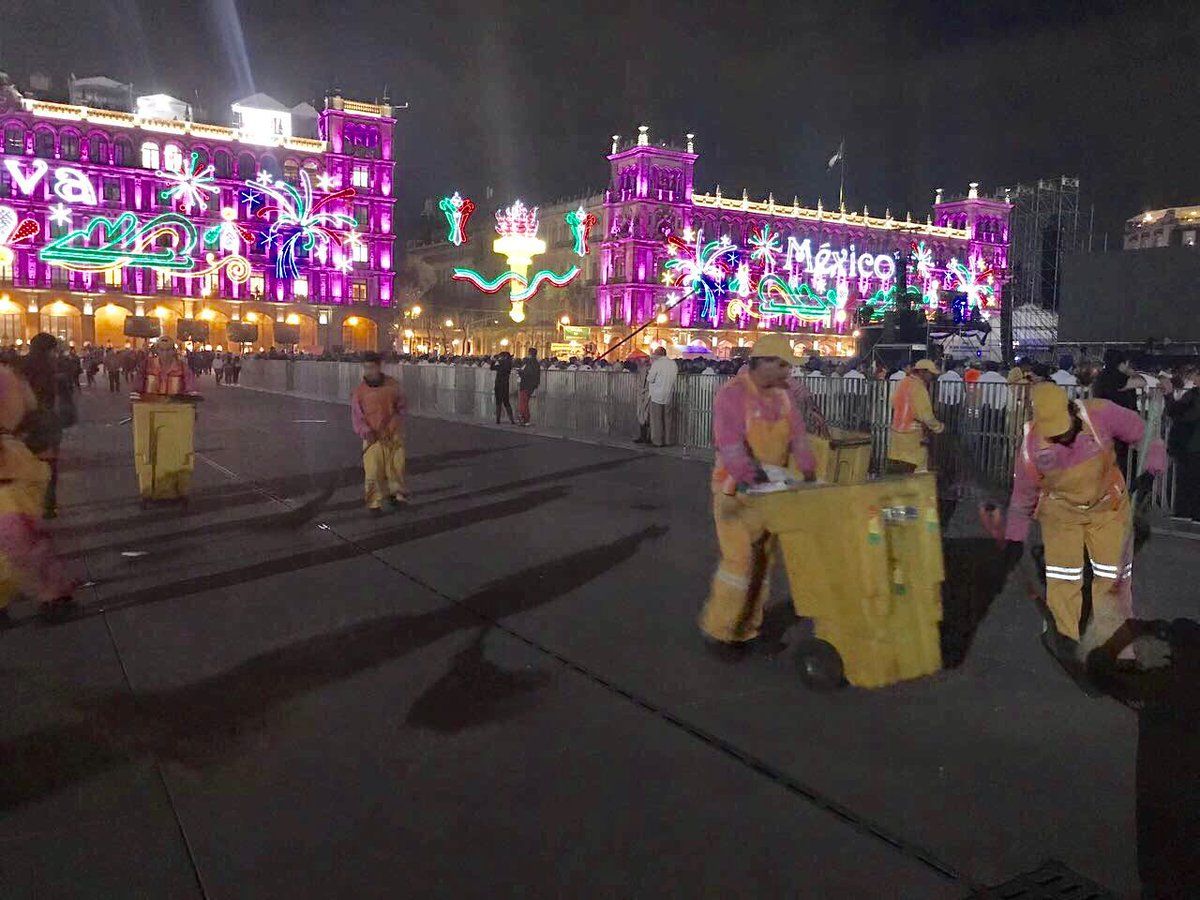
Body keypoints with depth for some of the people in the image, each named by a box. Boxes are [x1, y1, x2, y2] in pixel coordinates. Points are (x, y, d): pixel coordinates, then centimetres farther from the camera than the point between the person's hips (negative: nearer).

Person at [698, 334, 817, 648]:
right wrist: (753, 477, -34)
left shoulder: (781, 395, 7)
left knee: (763, 557, 11)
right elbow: (730, 445, -26)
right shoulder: (733, 394, -17)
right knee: (740, 557, -9)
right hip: (736, 490, -7)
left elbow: (797, 434, 2)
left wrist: (808, 471, -10)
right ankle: (719, 625, 7)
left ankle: (749, 625, 24)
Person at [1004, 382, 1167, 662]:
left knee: (1113, 573, 6)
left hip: (1107, 506, 1)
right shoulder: (1032, 444, -23)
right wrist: (1015, 536, -1)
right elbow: (1023, 493, -8)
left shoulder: (1100, 414, -27)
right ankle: (1066, 637, 15)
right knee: (1063, 578, -2)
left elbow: (1143, 433, -8)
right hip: (1061, 511, -1)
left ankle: (1111, 636, 24)